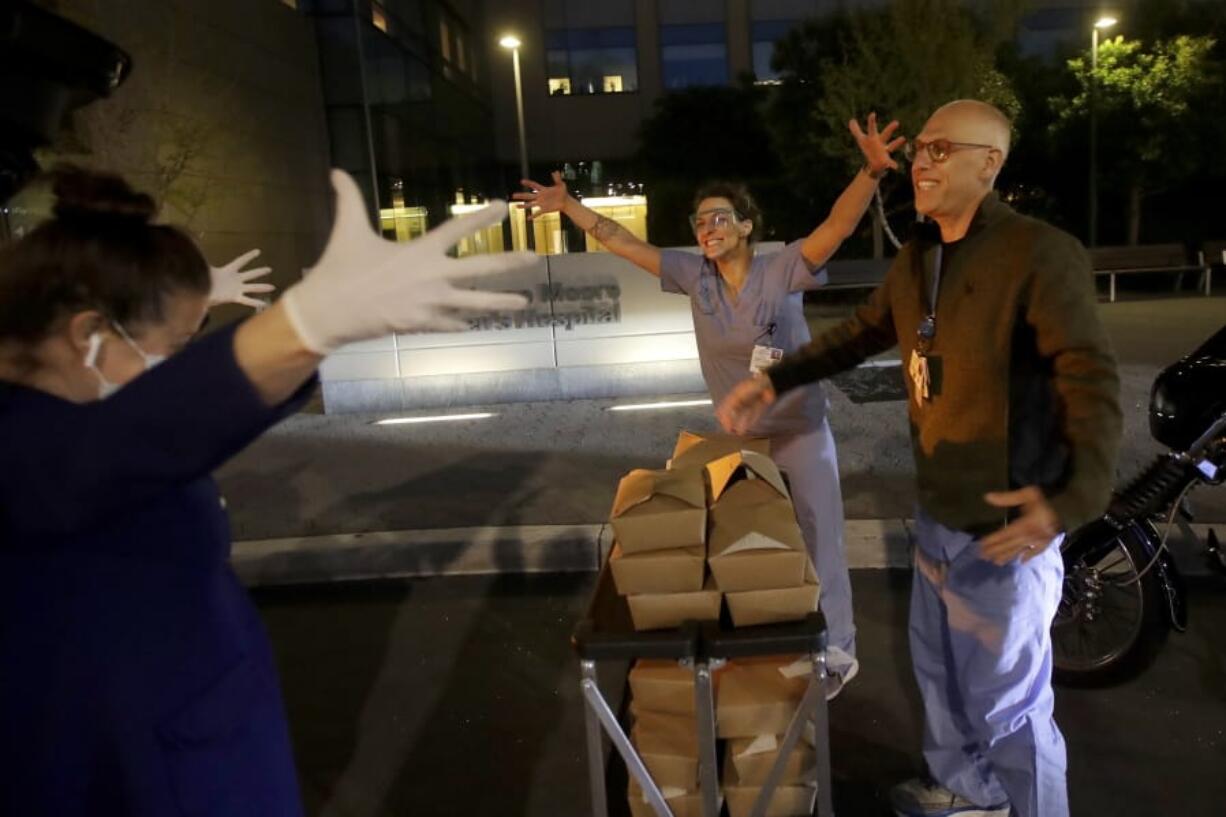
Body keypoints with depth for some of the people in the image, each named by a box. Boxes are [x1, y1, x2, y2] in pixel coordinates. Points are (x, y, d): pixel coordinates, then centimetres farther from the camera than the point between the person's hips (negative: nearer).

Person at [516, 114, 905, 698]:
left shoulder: (782, 270, -18)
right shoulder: (694, 275, -6)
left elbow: (838, 225, -32)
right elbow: (623, 243, -1)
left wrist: (871, 173, -49)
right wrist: (569, 207, -3)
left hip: (800, 434, -5)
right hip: (738, 438, 5)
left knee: (817, 545, 9)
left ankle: (838, 652, 28)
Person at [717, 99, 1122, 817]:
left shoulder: (1040, 254, -18)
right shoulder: (917, 259, 8)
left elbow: (1093, 385, -23)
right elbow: (860, 334, 20)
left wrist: (1075, 497, -38)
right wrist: (773, 383, 13)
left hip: (1006, 524, -8)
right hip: (938, 513, 9)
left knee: (1008, 700, 5)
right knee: (940, 668, 24)